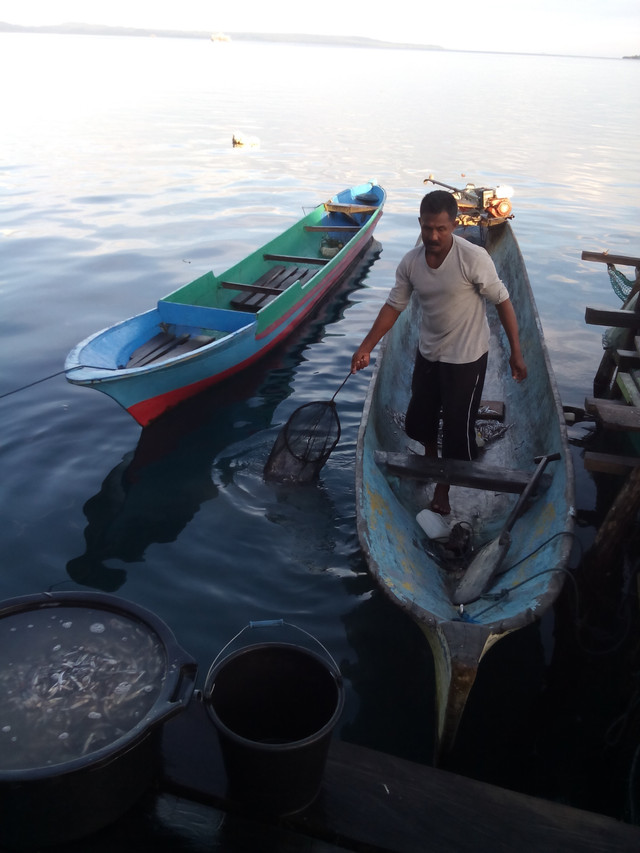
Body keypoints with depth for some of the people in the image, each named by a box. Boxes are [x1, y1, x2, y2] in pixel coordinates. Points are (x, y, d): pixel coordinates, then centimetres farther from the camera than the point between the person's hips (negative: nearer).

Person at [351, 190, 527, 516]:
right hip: (428, 353, 5)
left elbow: (502, 302, -14)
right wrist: (366, 348, -7)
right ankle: (431, 458, 51)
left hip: (466, 358, -5)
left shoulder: (474, 258, -23)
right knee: (418, 419, 18)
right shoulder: (410, 262, -9)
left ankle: (444, 484, 28)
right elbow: (394, 306, -1)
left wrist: (516, 352, -13)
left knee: (458, 425, 4)